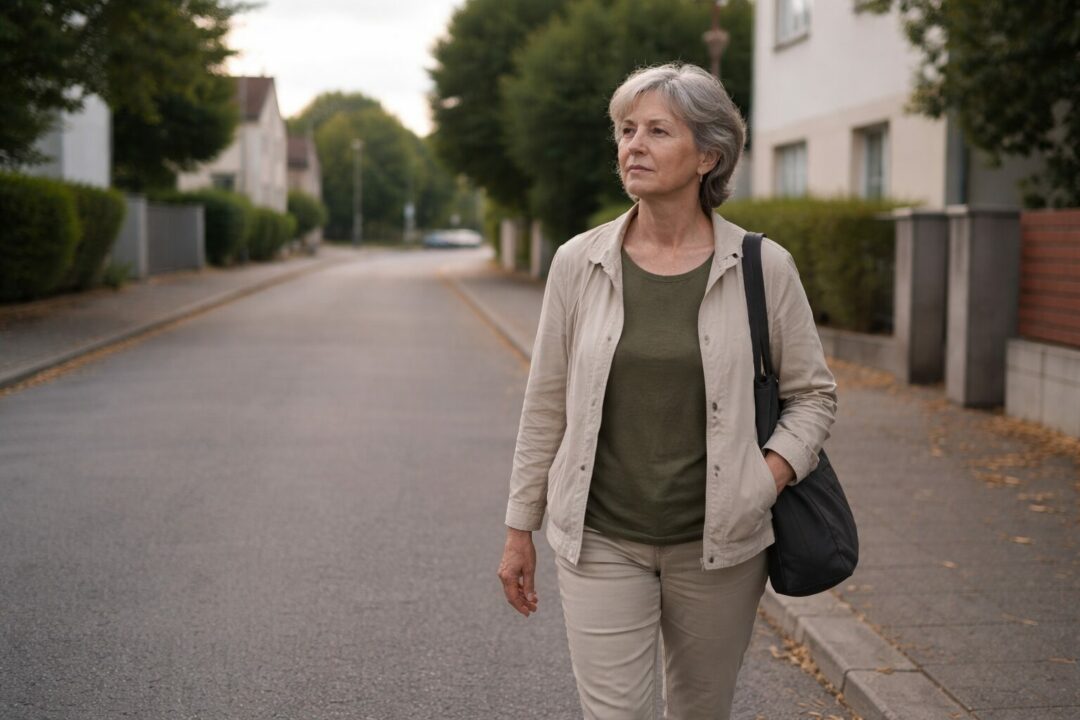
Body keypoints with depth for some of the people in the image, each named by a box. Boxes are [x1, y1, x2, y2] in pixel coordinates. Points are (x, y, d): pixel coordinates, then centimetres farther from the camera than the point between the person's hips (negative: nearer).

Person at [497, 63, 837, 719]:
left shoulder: (763, 267, -4)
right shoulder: (579, 263, -2)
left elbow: (813, 393, 6)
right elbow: (546, 407, 5)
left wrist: (772, 476, -12)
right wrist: (520, 528, 7)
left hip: (716, 542, 0)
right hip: (600, 541, 0)